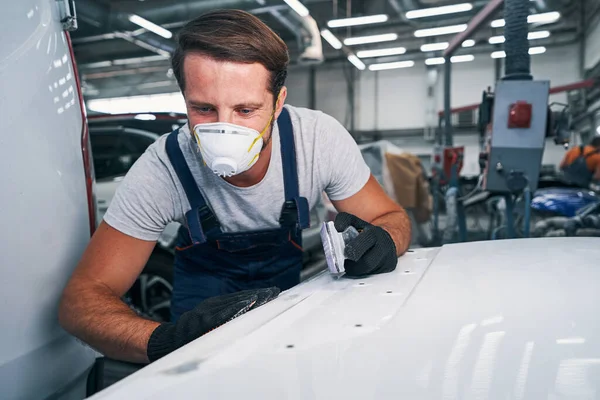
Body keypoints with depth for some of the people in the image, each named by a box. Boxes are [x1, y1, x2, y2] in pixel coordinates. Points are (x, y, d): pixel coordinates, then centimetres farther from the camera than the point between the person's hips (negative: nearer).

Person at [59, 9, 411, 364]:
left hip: (287, 272, 2)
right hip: (206, 279, -1)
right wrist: (163, 340, -49)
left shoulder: (321, 138, -28)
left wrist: (381, 241, -42)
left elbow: (394, 219, -17)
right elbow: (83, 297, -28)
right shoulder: (163, 169, -30)